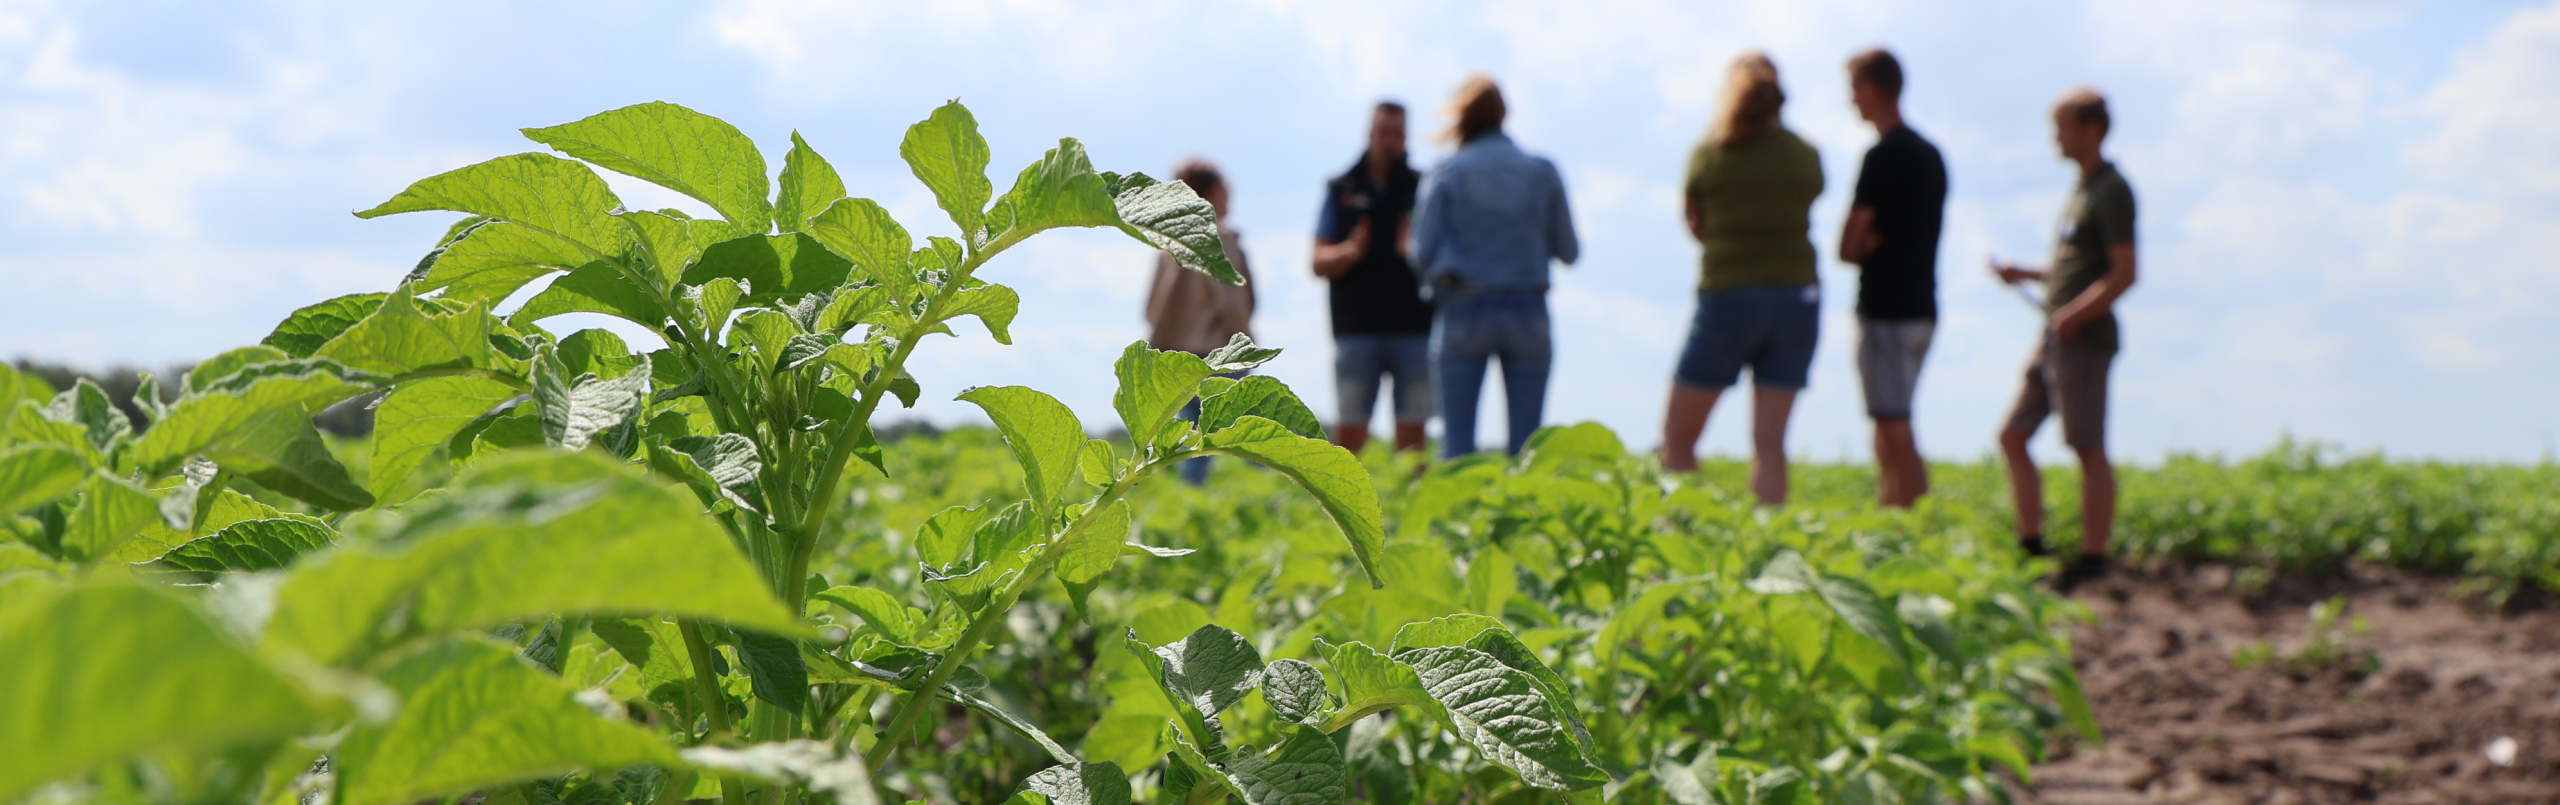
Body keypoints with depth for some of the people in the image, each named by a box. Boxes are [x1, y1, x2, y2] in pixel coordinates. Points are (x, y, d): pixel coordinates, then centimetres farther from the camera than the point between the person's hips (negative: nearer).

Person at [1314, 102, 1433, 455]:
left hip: (1414, 328, 0)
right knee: (1349, 432, -2)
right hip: (1356, 329, 0)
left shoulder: (1423, 189, 11)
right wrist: (1350, 252, -15)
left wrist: (1418, 250, -14)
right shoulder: (1341, 191, 12)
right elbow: (1320, 263, 6)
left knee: (1412, 432, 0)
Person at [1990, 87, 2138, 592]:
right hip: (2054, 338, 10)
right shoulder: (2082, 189, 18)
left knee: (2089, 450, -4)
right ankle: (2031, 545, 15)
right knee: (2013, 437, 9)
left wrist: (2073, 317, -21)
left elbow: (2123, 274, -18)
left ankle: (2092, 560, 1)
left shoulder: (2111, 191, -10)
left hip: (2083, 340, -10)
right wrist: (2027, 275, 15)